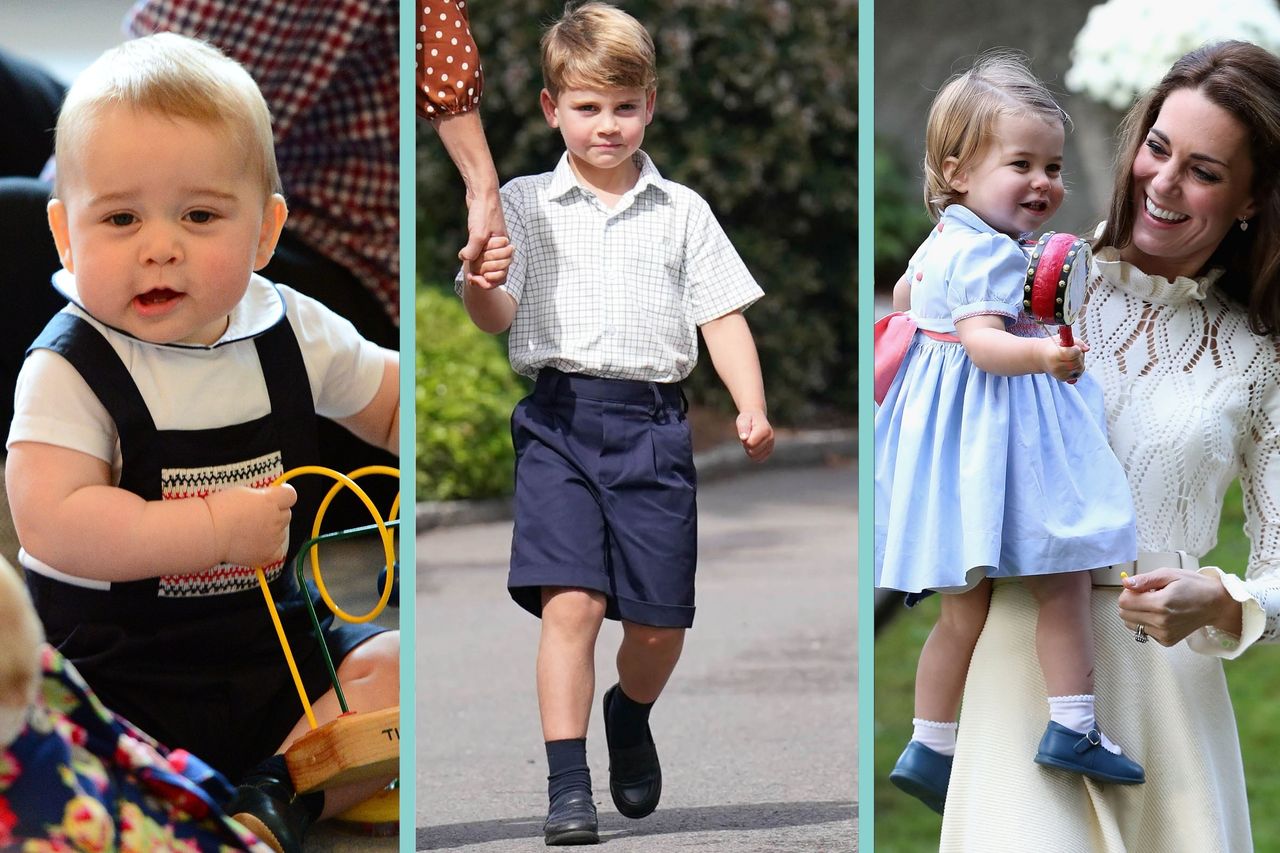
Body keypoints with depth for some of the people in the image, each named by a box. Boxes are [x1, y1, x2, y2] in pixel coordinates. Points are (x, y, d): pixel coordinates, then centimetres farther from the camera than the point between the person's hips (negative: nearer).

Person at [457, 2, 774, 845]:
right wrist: (475, 280, -22)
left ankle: (630, 716, 38)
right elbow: (497, 315, 1)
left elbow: (723, 315, 10)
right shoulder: (525, 203, 8)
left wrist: (752, 407, -5)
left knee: (660, 620, 5)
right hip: (559, 418, -2)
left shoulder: (682, 212, 11)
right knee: (570, 601, -14)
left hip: (653, 425, 2)